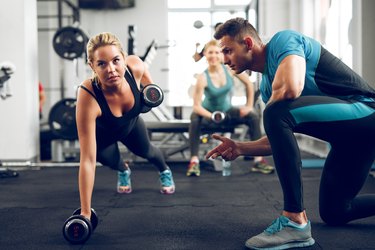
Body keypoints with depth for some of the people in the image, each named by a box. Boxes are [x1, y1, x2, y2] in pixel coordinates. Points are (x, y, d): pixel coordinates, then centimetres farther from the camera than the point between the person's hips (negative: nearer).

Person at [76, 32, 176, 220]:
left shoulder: (134, 66, -40)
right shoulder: (88, 97, -47)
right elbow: (88, 160, -47)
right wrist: (85, 213, -46)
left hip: (131, 123, 3)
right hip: (102, 134, -3)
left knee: (144, 150, 23)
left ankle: (165, 171, 60)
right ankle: (123, 171, 44)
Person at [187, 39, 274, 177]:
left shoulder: (230, 69, -17)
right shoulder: (203, 78, -26)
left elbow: (248, 83, -2)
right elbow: (196, 106, -27)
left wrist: (249, 106, -3)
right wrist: (212, 116, -42)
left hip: (227, 111, 4)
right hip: (208, 112, -4)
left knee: (253, 116, -14)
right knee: (195, 120, -35)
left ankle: (259, 161, -9)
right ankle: (194, 161, -31)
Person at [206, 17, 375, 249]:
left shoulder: (283, 41, -11)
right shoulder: (267, 85, 13)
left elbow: (289, 89, -31)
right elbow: (282, 139, 15)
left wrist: (265, 119, -11)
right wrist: (241, 148, 3)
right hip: (348, 136, 10)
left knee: (277, 113, -30)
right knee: (334, 213, 18)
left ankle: (296, 221, -23)